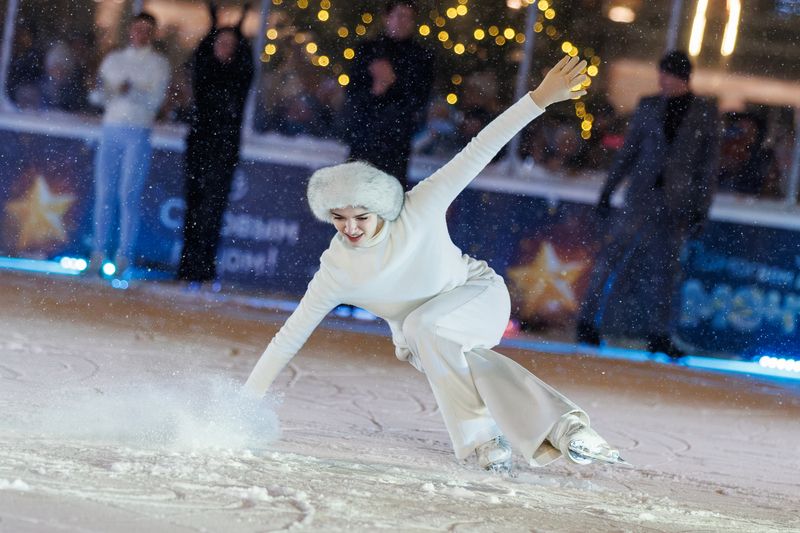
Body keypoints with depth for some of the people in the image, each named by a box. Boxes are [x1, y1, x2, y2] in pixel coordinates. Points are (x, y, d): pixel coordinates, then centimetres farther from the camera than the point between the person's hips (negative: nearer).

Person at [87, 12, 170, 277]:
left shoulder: (158, 64, 7)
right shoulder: (113, 59, 18)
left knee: (128, 195, -10)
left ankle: (124, 256, -10)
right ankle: (99, 252, 0)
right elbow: (97, 95, 15)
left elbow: (155, 99, -6)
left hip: (138, 133, -3)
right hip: (110, 130, 4)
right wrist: (100, 93, -8)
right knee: (104, 193, -2)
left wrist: (132, 91, -23)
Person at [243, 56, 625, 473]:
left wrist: (540, 98, -34)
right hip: (419, 339, 3)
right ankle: (563, 425, -26)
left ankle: (480, 436, -27)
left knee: (422, 326, -34)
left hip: (477, 296, -3)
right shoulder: (337, 270, -23)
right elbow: (290, 336, -17)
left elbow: (476, 153, -29)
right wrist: (246, 402, -20)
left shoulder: (419, 209, -28)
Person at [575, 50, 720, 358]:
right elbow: (628, 151, 12)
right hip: (642, 194, 1)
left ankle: (659, 335, 8)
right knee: (613, 255, -7)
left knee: (667, 269, 3)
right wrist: (608, 190, 10)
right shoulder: (650, 107, 7)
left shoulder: (705, 113, 3)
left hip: (677, 201, 0)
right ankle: (588, 320, -2)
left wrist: (701, 210, -1)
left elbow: (709, 165, 3)